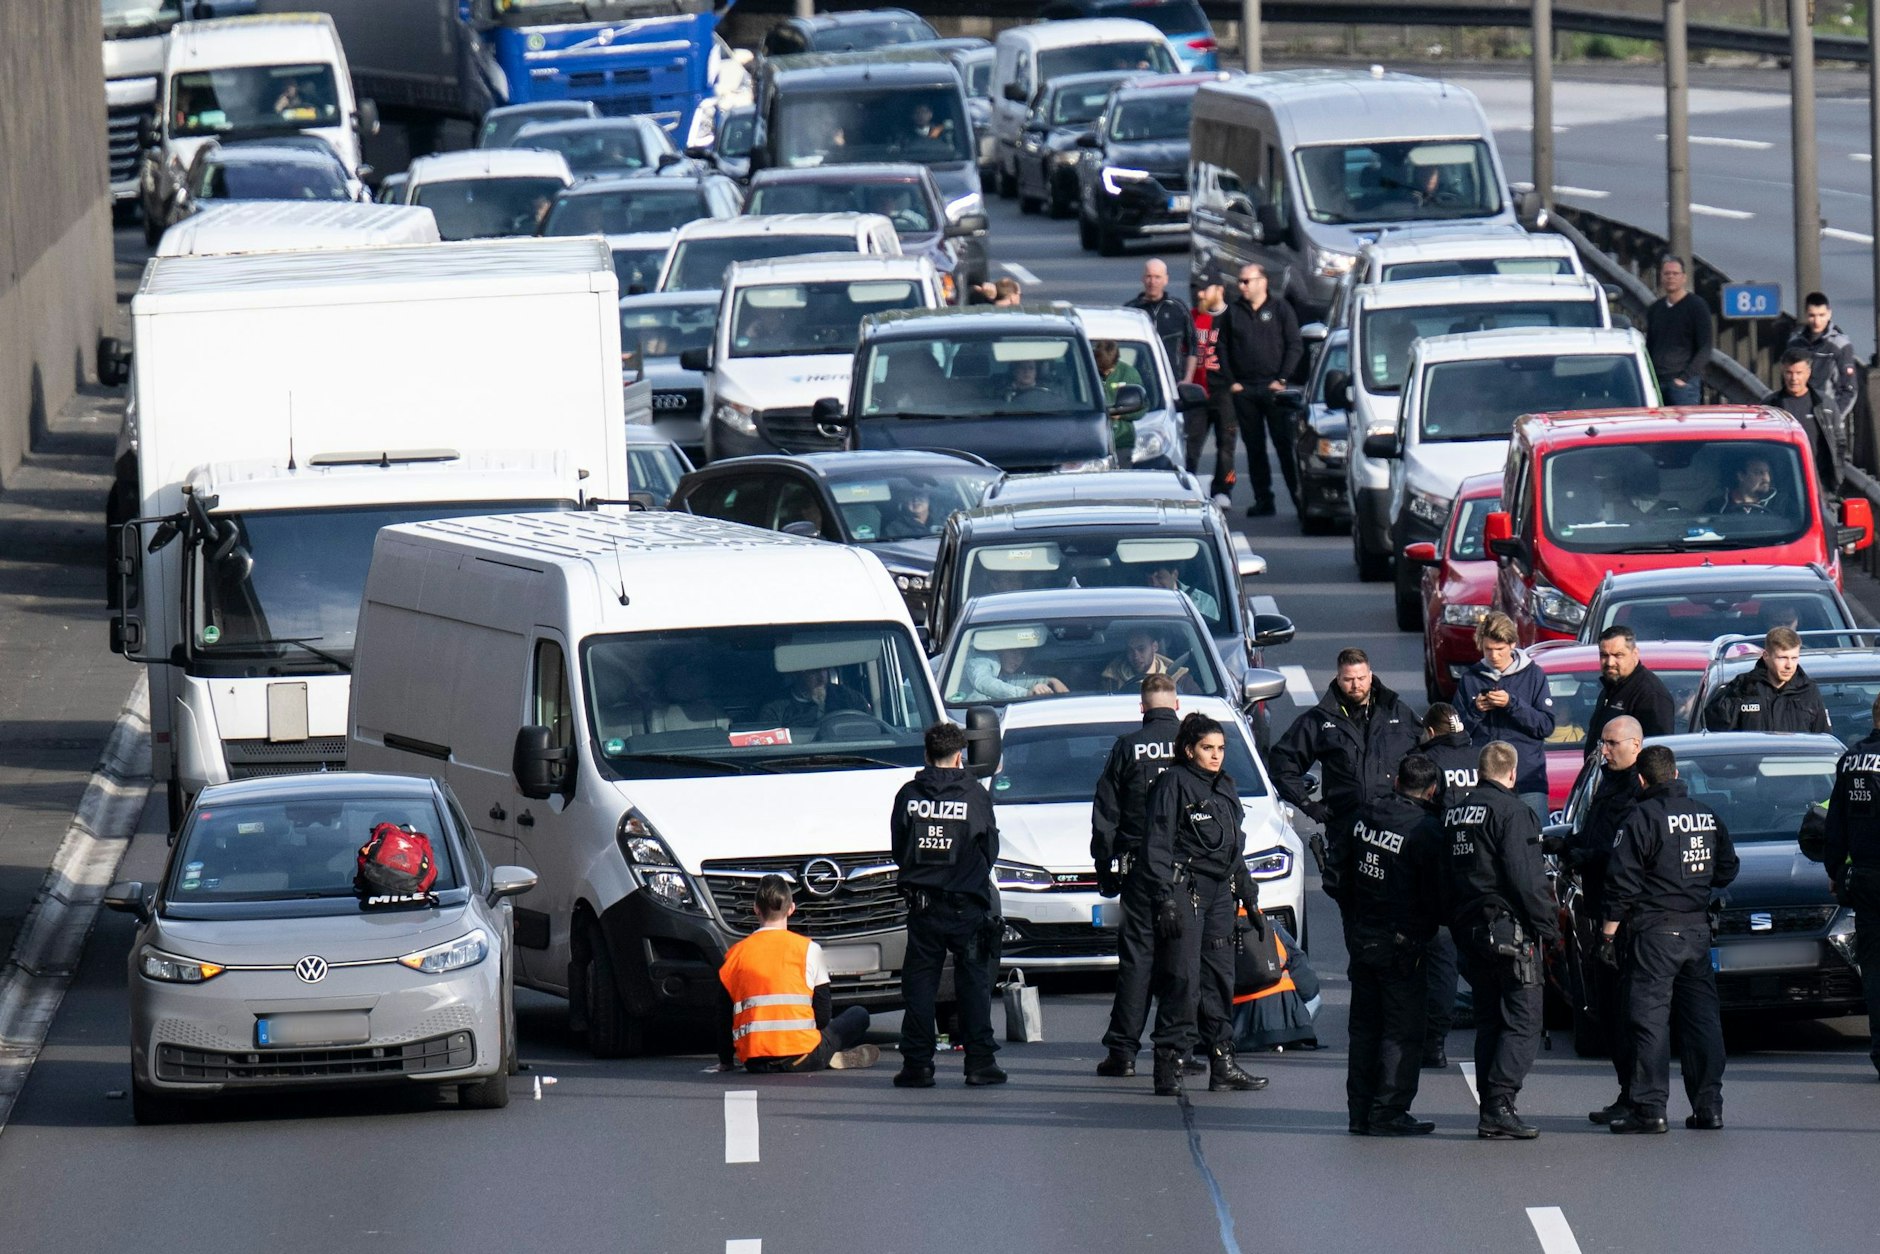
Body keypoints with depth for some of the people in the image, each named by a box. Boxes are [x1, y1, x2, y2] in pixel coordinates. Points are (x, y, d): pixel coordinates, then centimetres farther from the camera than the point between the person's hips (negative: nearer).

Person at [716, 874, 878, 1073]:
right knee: (858, 1016, 21)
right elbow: (823, 1014, 4)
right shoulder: (808, 948, 1)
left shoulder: (735, 954, 8)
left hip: (753, 1062, 2)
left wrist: (725, 1060, 25)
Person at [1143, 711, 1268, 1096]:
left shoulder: (1225, 787, 19)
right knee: (1183, 978, -11)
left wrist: (1248, 893, 24)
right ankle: (1169, 1064, -11)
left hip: (1219, 892, 8)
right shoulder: (1173, 783, -5)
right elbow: (1157, 844, -10)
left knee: (1220, 978, 9)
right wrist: (1165, 898, -17)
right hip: (1184, 889, -8)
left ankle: (1223, 1064, 13)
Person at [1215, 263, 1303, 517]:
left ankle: (1299, 496, -3)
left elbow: (1295, 346, 1)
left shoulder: (1280, 308, 3)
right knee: (1254, 447, 4)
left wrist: (1282, 379, -7)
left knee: (1285, 444, -5)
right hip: (1244, 390, 3)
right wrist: (1230, 382, 2)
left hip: (1274, 389, -3)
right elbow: (1222, 348, 12)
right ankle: (1263, 499, 8)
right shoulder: (1232, 312, 11)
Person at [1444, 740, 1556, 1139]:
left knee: (1488, 1021, 15)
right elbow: (1525, 877, -18)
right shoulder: (1512, 811, -12)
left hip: (1468, 927, 8)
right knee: (1522, 1021, -6)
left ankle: (1491, 1110, 13)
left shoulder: (1453, 812, 12)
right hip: (1509, 928, -8)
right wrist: (1545, 926, -11)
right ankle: (1500, 1109, -16)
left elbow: (1444, 878, 16)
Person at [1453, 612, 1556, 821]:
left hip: (1528, 780, -2)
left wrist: (1512, 704, -14)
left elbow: (1547, 726, -3)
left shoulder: (1533, 675, 4)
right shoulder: (1469, 679, 9)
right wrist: (1475, 710, -8)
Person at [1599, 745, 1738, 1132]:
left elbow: (1622, 881, -12)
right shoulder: (1707, 816, 10)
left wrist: (1609, 931, -7)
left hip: (1656, 930, -6)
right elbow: (1727, 871, 19)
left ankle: (1649, 1108, -8)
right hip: (1698, 929, 6)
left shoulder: (1642, 818, -10)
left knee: (1649, 1017, -4)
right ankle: (1708, 1106, 10)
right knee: (1702, 1017, 10)